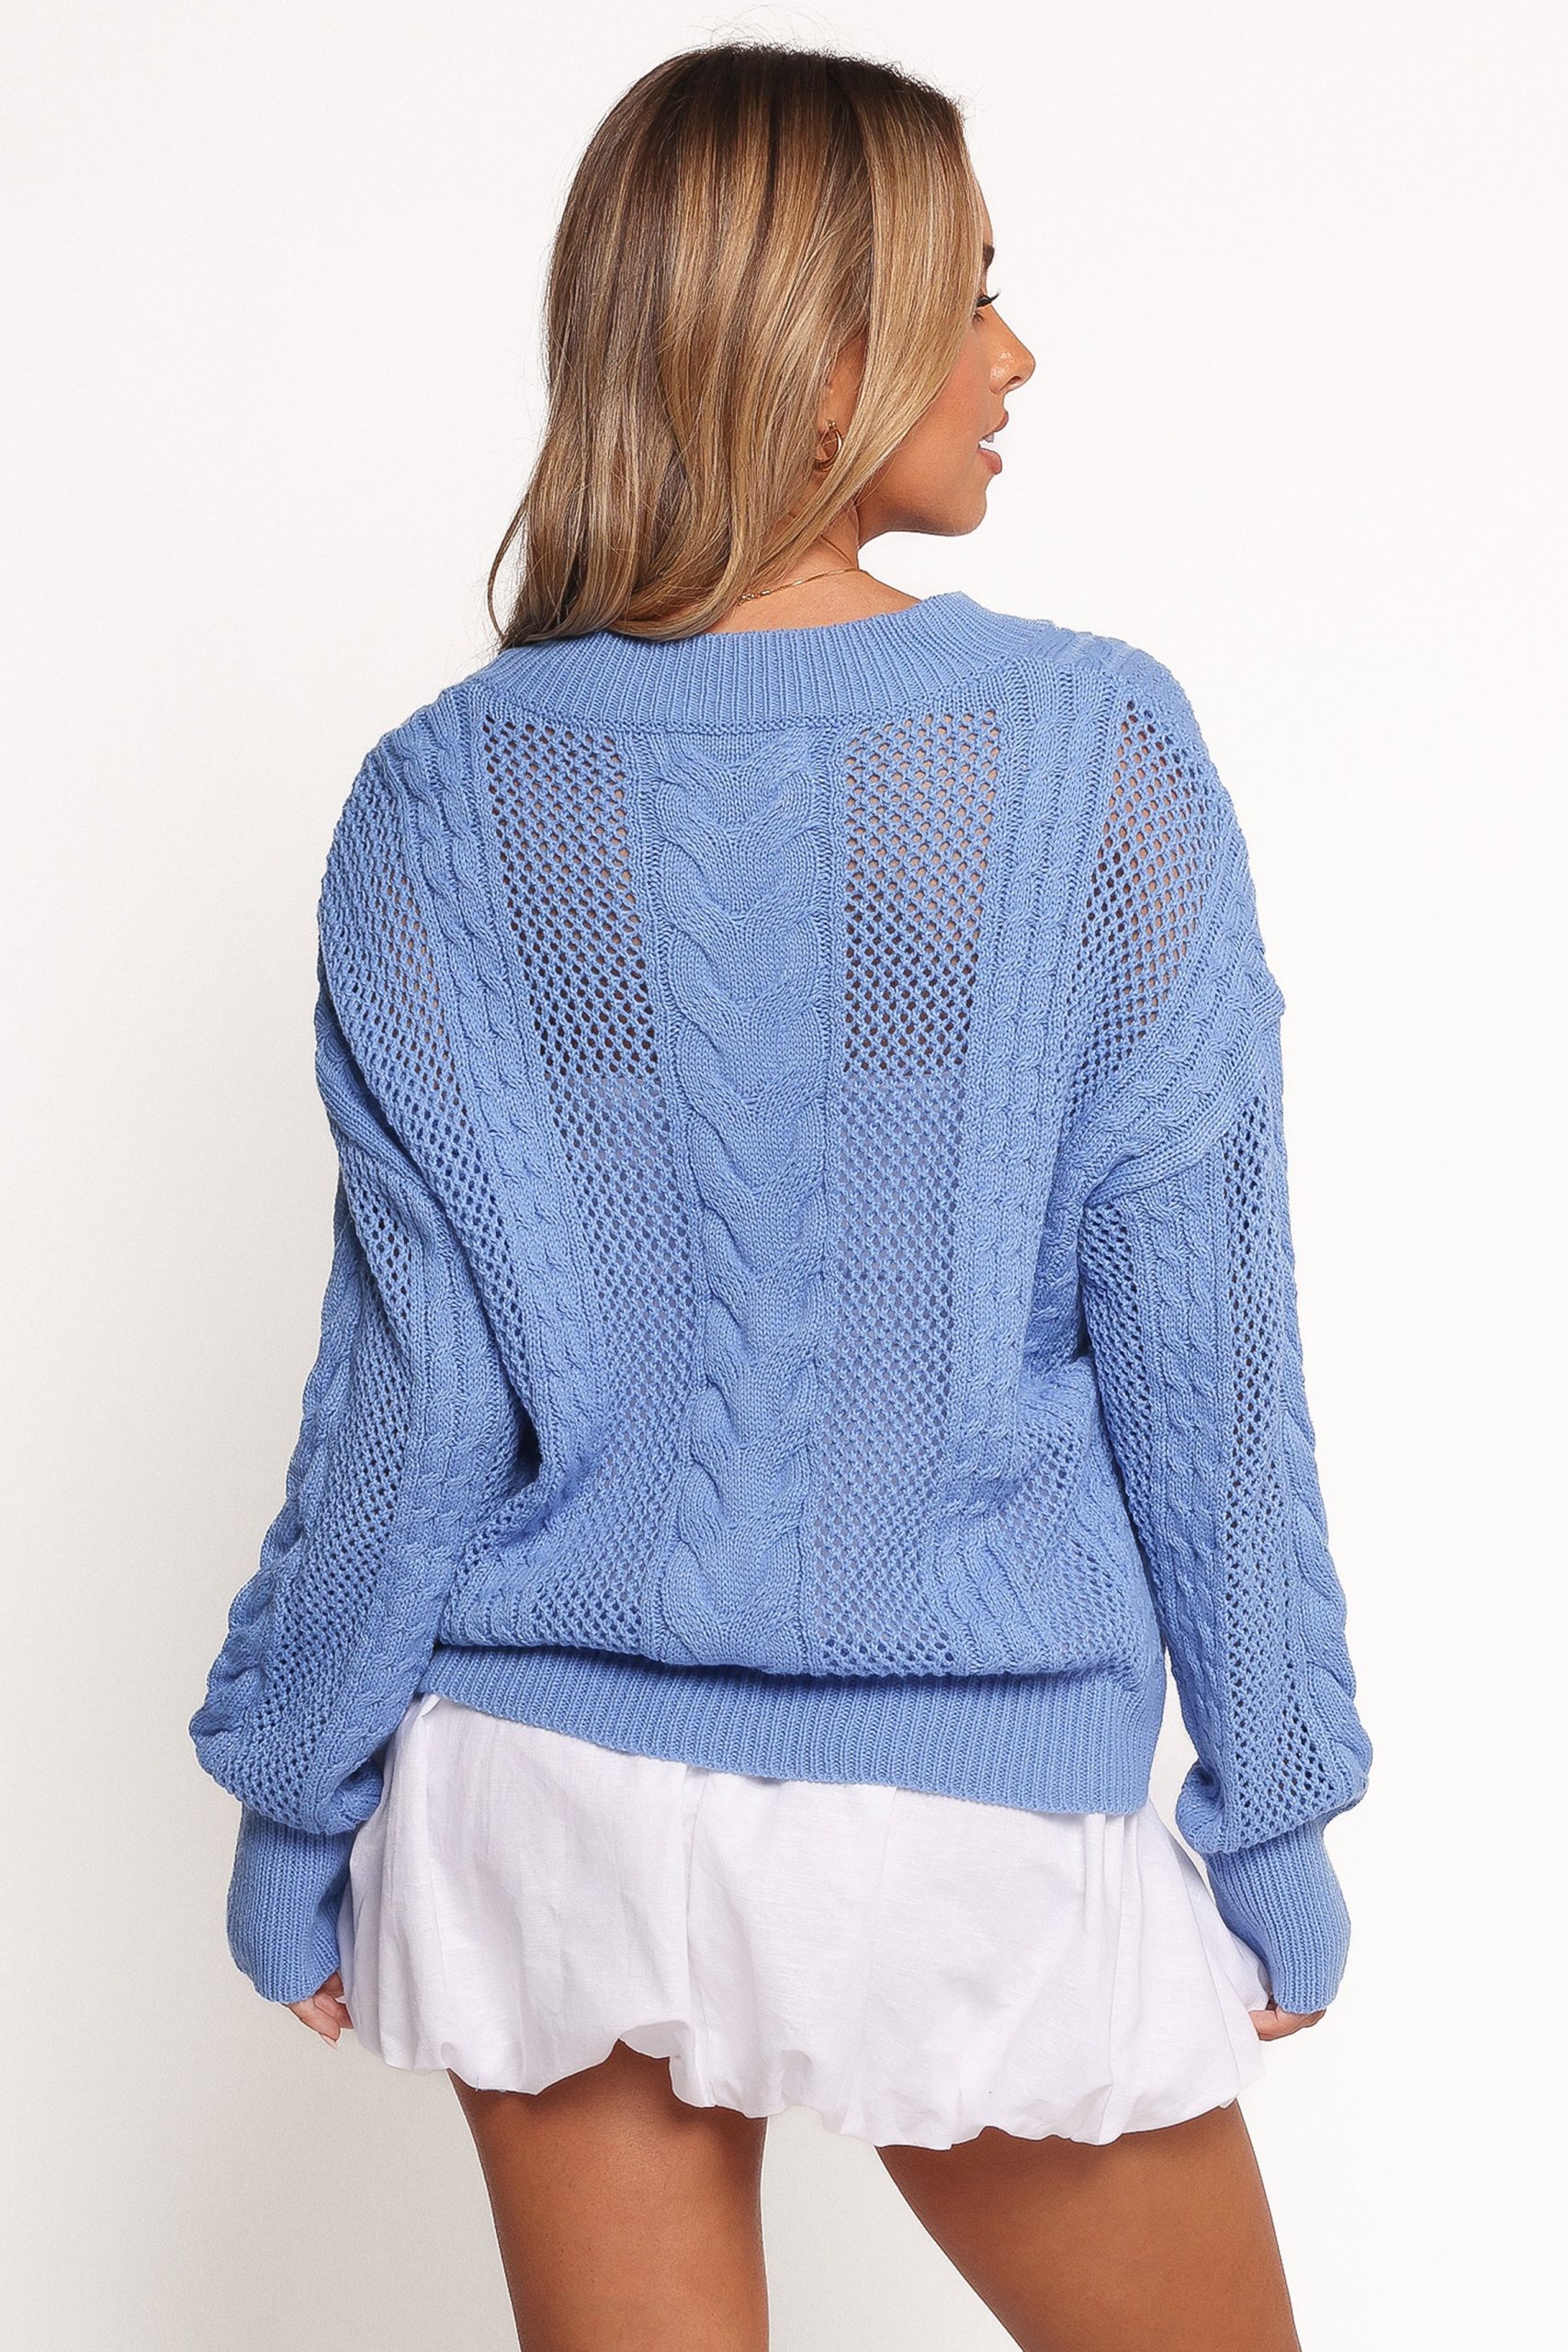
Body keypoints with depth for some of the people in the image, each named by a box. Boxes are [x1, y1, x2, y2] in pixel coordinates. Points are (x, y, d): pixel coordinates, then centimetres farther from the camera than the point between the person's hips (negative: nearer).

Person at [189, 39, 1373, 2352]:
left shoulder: (447, 801, -5)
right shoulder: (1099, 757, -11)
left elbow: (406, 1381, -3)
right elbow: (1197, 1354, -8)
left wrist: (294, 1812, 9)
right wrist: (1276, 1822, 3)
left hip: (548, 1801, 3)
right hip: (973, 1826, -2)